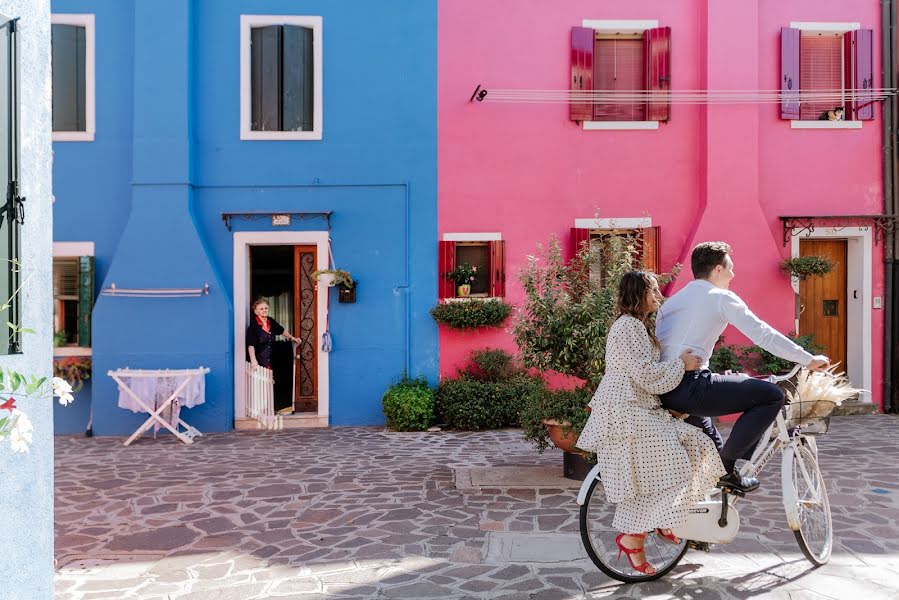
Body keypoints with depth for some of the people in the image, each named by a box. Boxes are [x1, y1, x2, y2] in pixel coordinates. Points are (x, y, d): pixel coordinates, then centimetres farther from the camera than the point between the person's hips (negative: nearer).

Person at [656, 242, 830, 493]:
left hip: (662, 392, 9)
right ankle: (726, 465, 1)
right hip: (691, 386, -9)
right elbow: (763, 335, -3)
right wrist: (809, 360, 4)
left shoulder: (670, 302, 21)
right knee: (772, 395, -3)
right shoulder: (721, 297, 2)